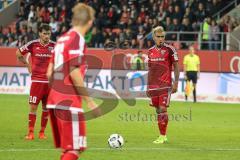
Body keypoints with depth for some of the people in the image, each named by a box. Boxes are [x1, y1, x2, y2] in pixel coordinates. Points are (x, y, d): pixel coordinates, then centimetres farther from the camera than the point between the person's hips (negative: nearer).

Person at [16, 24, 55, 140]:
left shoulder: (54, 46, -1)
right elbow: (18, 53, 12)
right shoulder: (33, 44, -3)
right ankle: (30, 132, 0)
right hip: (36, 81, -1)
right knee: (33, 106, -4)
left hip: (49, 81, 1)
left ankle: (42, 132, 13)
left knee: (46, 107, 5)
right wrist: (28, 65, 8)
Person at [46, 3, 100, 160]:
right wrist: (89, 100, -15)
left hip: (55, 100, 9)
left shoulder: (62, 38, 15)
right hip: (69, 102, -9)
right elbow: (74, 72, -18)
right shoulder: (78, 39, -10)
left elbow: (50, 73, 15)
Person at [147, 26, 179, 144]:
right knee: (158, 110, 6)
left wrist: (176, 83, -9)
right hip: (153, 85, 5)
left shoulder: (169, 49, -4)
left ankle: (162, 136, -7)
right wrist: (148, 86, 16)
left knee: (163, 109, -11)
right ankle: (163, 135, 13)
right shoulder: (150, 51, 11)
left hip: (165, 85, -5)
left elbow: (176, 67, -2)